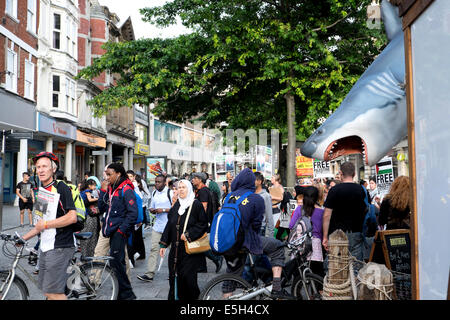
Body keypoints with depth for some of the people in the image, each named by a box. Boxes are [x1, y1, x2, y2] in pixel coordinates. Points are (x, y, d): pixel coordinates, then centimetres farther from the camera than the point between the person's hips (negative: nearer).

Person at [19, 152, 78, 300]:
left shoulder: (61, 188, -11)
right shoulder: (41, 191, 16)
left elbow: (72, 217, -21)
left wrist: (46, 224, -15)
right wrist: (24, 238, 19)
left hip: (60, 247, -9)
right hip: (45, 247, 9)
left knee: (53, 292, -10)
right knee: (46, 289, 13)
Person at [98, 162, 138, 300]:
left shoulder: (126, 190, -11)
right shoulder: (110, 188, 14)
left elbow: (133, 213, -16)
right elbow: (102, 207, 11)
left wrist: (122, 230, -16)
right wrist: (103, 190, 2)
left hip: (120, 232, -8)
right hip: (111, 230, 8)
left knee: (115, 262, -10)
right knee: (118, 262, 13)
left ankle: (126, 294, 0)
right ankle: (124, 293, 23)